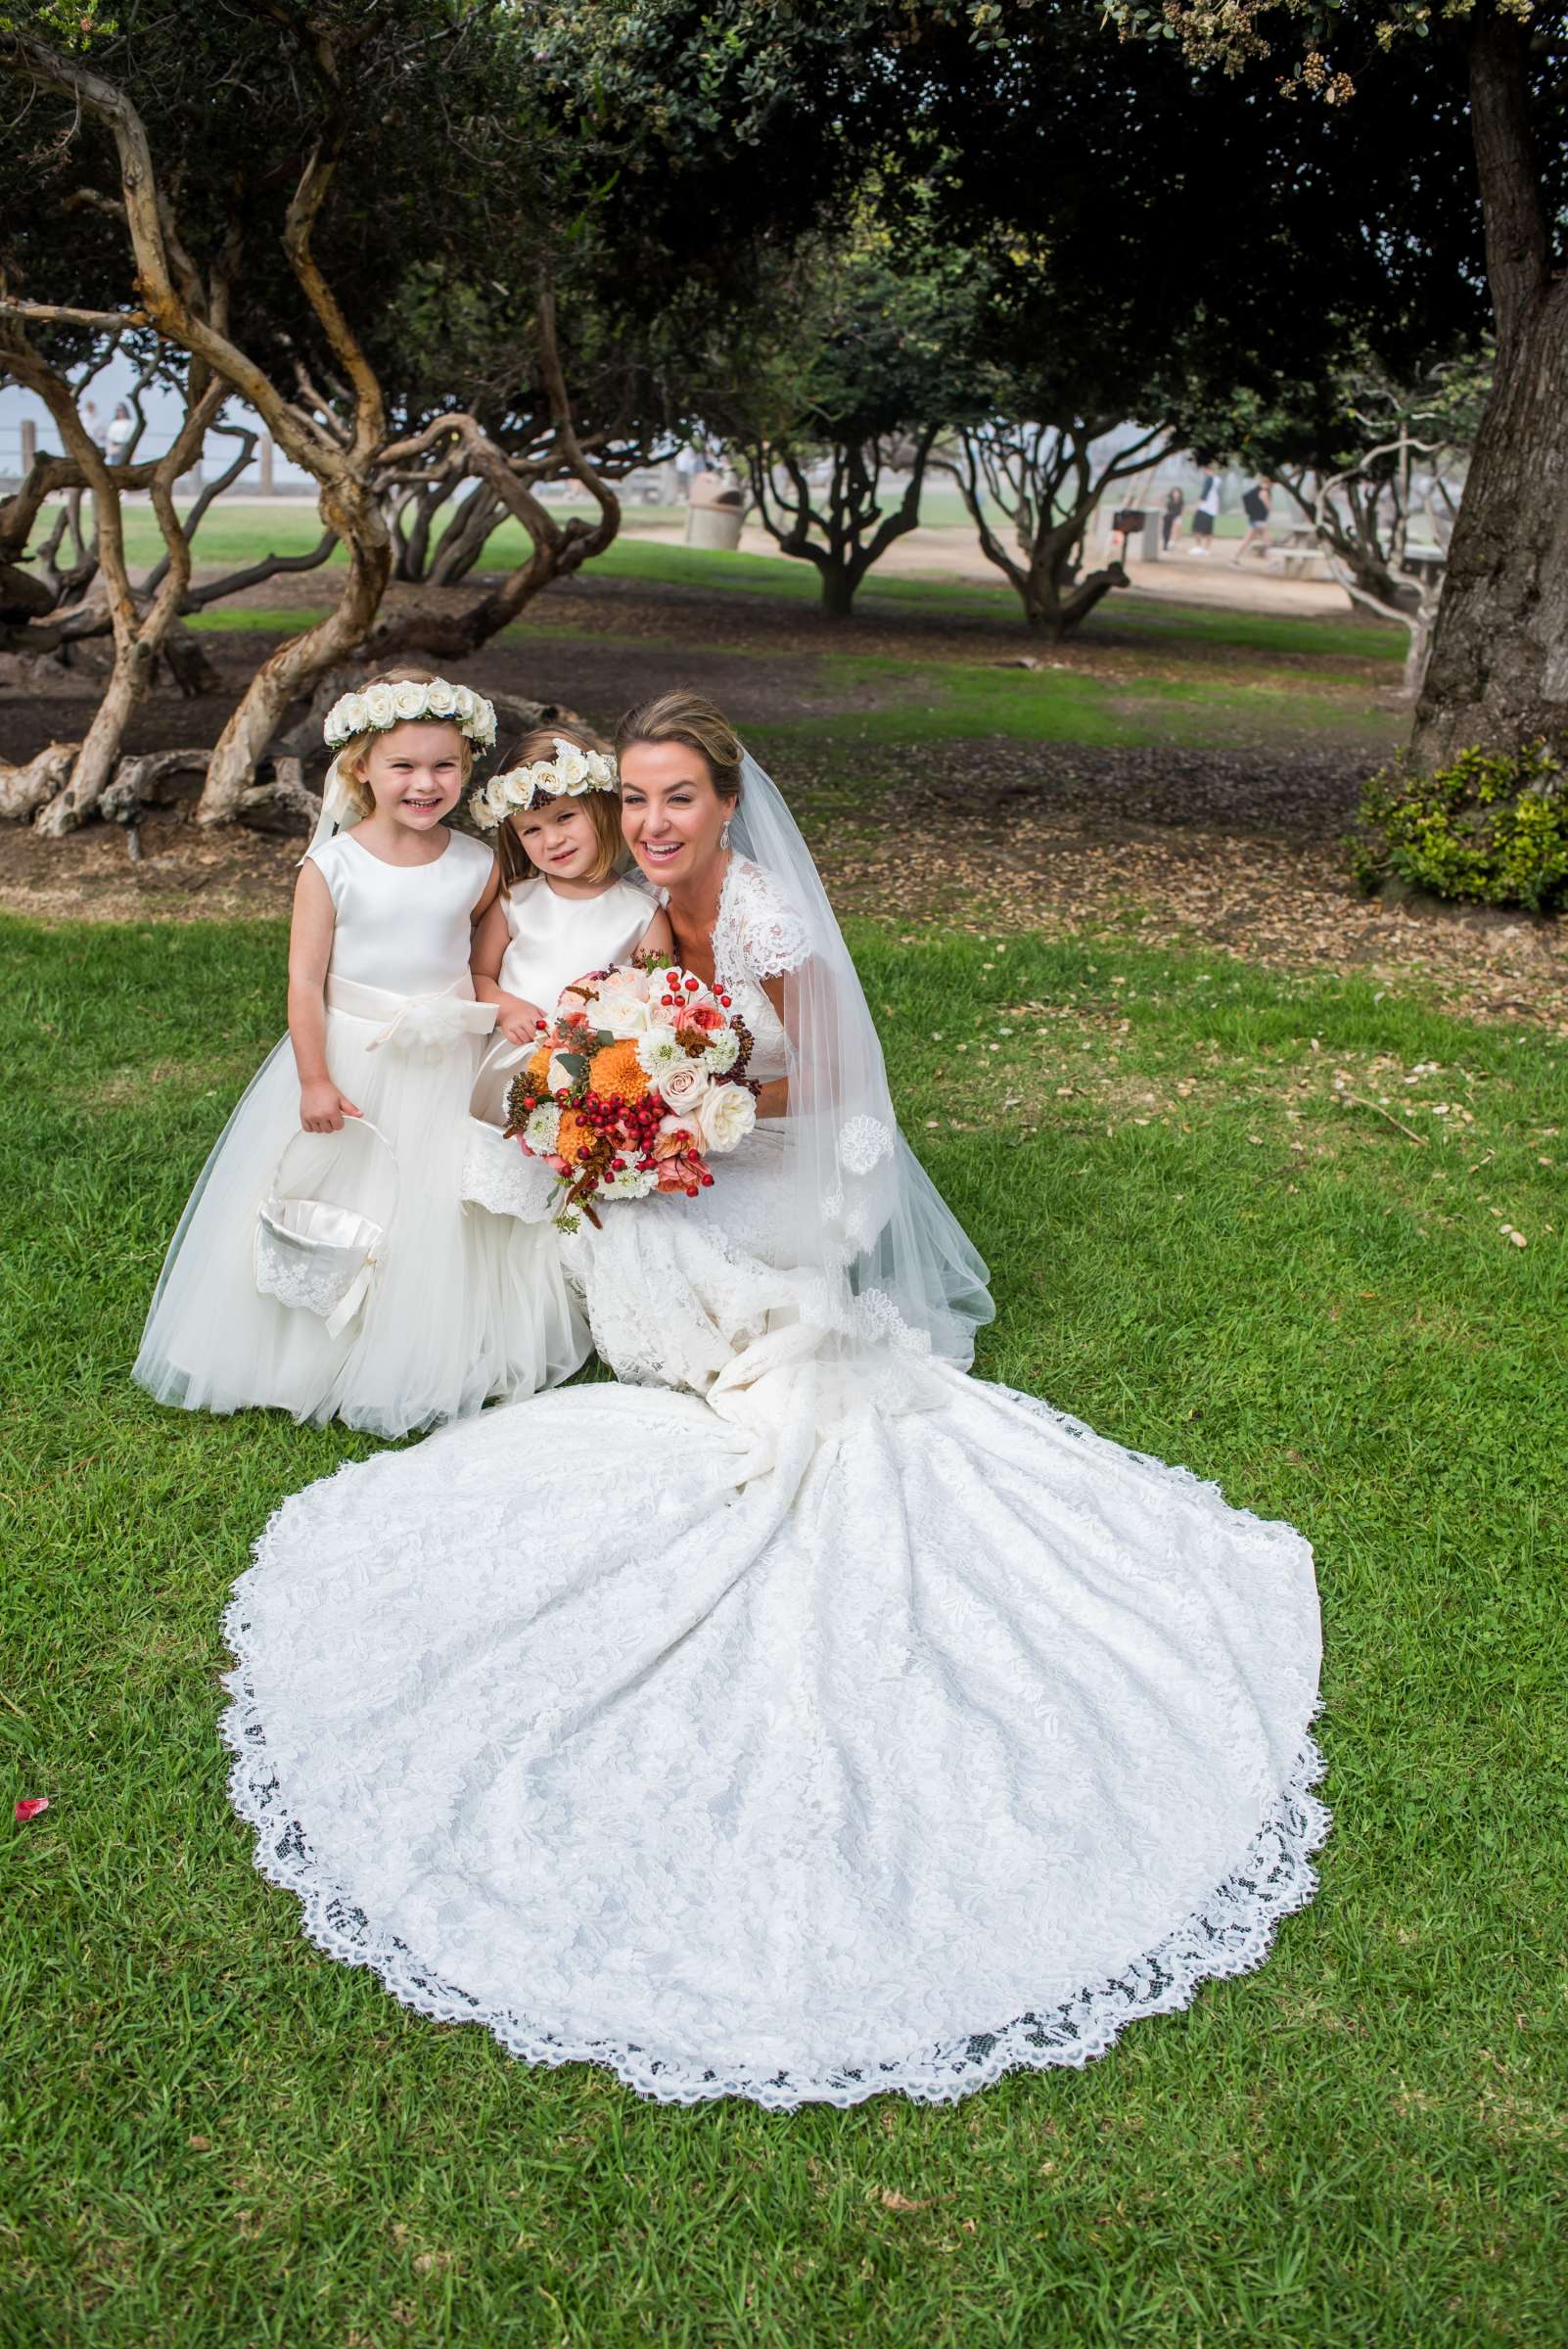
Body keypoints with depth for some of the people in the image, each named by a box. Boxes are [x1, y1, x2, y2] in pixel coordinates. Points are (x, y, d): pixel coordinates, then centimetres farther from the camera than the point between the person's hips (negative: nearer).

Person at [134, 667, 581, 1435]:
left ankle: (429, 1363, 26)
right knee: (335, 1213, 8)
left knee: (440, 1218, 8)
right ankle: (315, 1357, 26)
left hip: (447, 1071, 2)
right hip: (348, 1062, -2)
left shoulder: (477, 867, -3)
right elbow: (305, 979, -10)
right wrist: (314, 1079, -15)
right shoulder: (331, 867, -10)